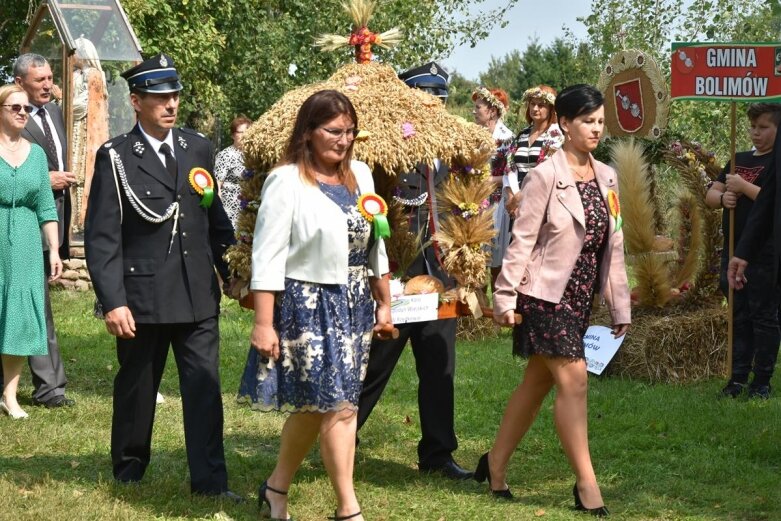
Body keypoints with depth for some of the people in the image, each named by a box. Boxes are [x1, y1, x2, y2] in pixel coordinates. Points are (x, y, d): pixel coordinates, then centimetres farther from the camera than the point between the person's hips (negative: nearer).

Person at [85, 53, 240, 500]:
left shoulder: (199, 149, 6)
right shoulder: (115, 158, -7)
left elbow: (216, 220, 14)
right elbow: (102, 237, -10)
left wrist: (235, 274, 15)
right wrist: (113, 302, -16)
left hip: (199, 295, 3)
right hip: (143, 293, -3)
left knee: (205, 388, -2)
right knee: (137, 389, 12)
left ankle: (210, 481, 1)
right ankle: (129, 471, 30)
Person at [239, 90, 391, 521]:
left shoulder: (360, 175, 8)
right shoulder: (286, 181, -11)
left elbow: (375, 245, 16)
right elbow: (268, 255, -12)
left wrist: (384, 302, 17)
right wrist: (263, 323, -15)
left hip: (353, 306, 6)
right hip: (308, 306, -6)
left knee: (314, 406, 12)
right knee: (338, 406, -7)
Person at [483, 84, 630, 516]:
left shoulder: (606, 178, 7)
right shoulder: (545, 176, -12)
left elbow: (613, 245, 11)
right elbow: (522, 240, -12)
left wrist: (620, 305, 11)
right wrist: (505, 297, -13)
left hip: (580, 297, 7)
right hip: (546, 294, -7)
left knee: (538, 382, 13)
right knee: (573, 380, -10)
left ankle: (495, 464, 25)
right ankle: (586, 485, -4)